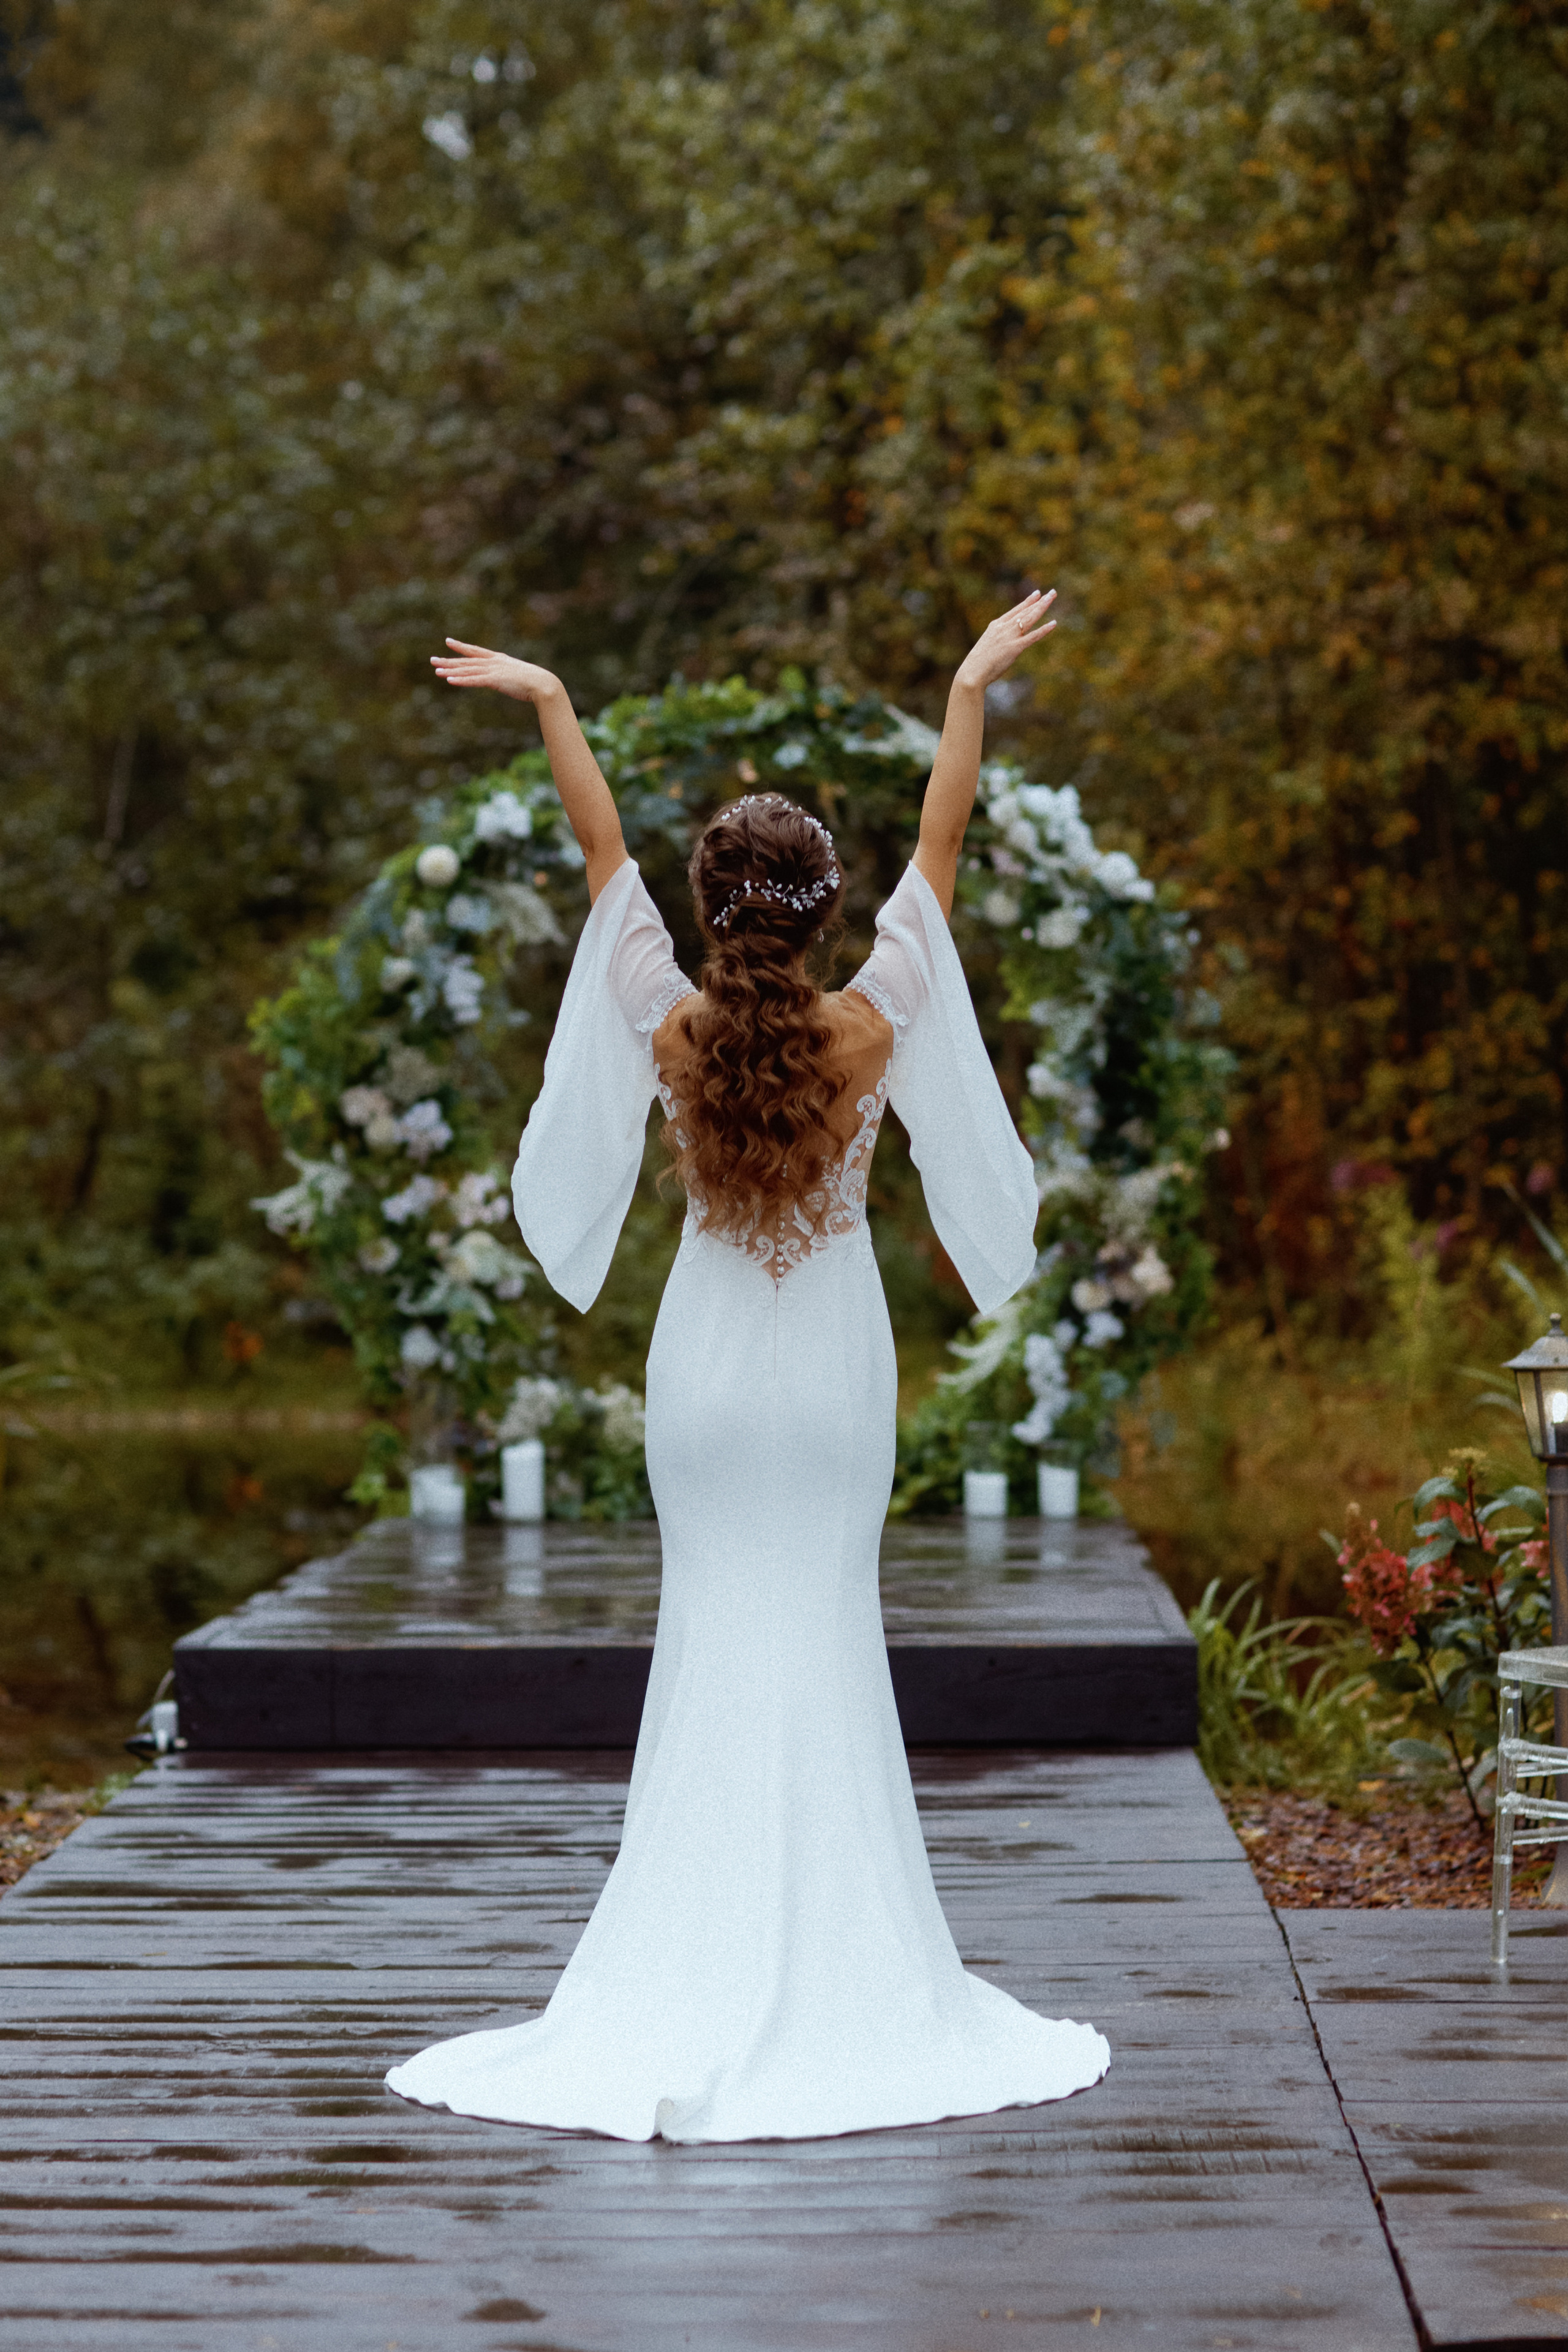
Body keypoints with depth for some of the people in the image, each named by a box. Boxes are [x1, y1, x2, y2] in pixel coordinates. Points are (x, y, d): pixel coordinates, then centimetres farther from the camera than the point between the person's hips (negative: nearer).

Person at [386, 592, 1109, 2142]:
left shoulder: (665, 1030, -11)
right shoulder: (875, 1029, -12)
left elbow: (601, 845, -2)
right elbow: (940, 843, -5)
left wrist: (550, 705, 7)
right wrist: (972, 687, 2)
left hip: (706, 1363, 1)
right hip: (835, 1361, -1)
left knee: (714, 1624, 8)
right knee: (828, 1631, 5)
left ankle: (702, 1973, 8)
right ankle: (836, 1957, 6)